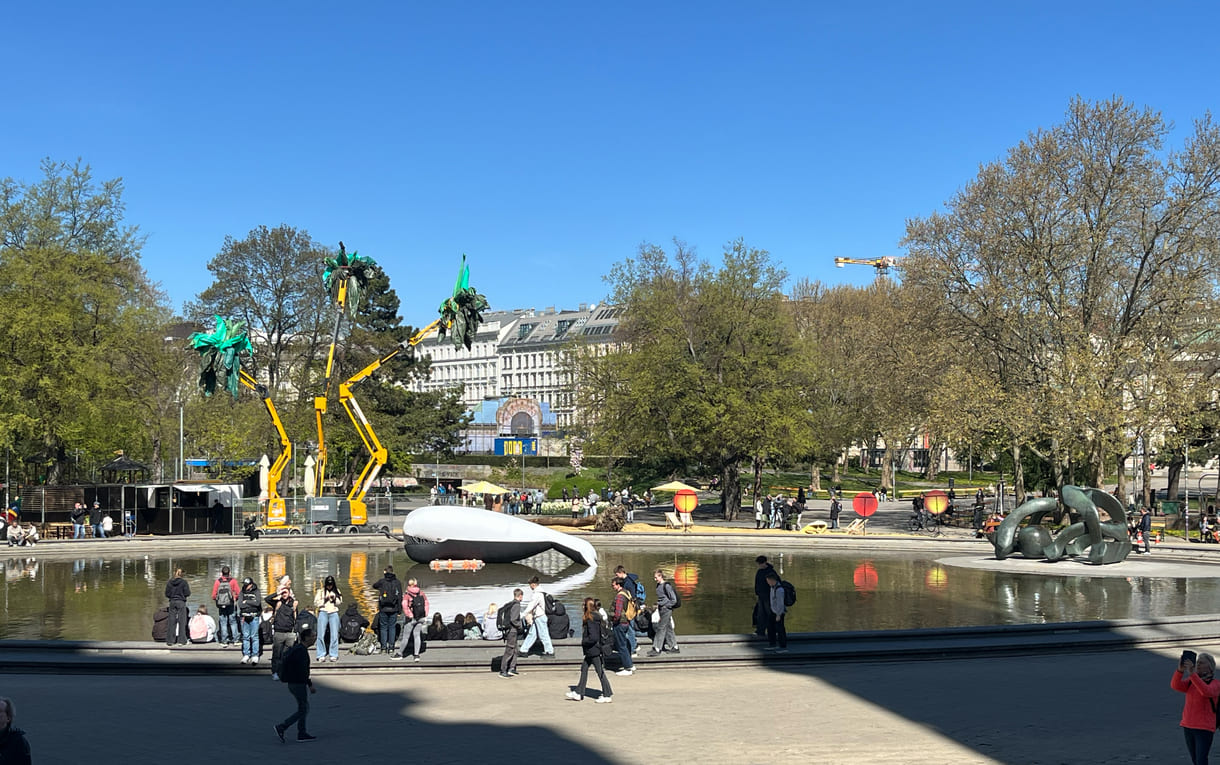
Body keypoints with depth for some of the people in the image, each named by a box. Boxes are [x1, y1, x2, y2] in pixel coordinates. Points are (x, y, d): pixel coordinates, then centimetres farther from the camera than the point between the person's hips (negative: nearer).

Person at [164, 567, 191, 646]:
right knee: (181, 621, 2)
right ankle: (181, 640, 0)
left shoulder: (169, 582, 0)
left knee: (172, 621, 8)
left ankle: (170, 640, 9)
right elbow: (187, 593, -8)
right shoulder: (184, 582, -8)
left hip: (172, 602, 3)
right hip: (181, 602, -3)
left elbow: (167, 594, 2)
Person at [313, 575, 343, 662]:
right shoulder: (320, 591, 7)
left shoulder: (337, 591, 12)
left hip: (334, 613, 1)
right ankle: (321, 655, -2)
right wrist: (325, 599, -10)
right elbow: (316, 603, 2)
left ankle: (334, 655, -1)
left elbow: (340, 603, 9)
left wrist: (334, 598, -8)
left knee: (334, 635, -5)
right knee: (321, 635, -7)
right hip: (323, 613, -1)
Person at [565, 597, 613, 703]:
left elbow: (593, 637, -25)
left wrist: (584, 642, -11)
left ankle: (607, 695, 5)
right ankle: (578, 693, 23)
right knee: (584, 668, 16)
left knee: (600, 672, -2)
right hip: (592, 650, 10)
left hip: (593, 650, -10)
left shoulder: (591, 620, -21)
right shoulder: (597, 617, 7)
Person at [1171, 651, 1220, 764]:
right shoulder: (1191, 682, 8)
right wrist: (1180, 669, -28)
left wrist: (1192, 673, -37)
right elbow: (1175, 686, -10)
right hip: (1188, 726, 6)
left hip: (1205, 728, -6)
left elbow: (1206, 692, -29)